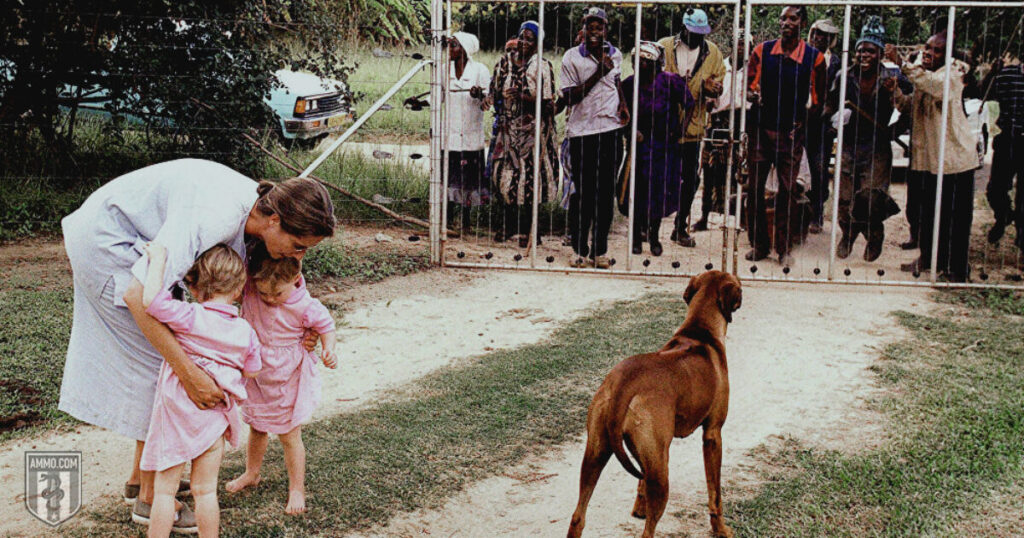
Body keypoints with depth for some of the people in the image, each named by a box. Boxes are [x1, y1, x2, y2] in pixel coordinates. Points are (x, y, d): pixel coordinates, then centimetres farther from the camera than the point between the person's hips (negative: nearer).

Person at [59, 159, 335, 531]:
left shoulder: (255, 205, -10)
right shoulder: (213, 216, -37)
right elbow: (138, 295, -39)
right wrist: (188, 373, -39)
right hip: (104, 241, -9)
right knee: (159, 358, -6)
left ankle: (140, 477, 28)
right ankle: (150, 497, 5)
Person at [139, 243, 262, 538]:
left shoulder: (189, 317, -16)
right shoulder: (245, 331, -1)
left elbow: (151, 300, -29)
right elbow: (251, 371, 10)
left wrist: (158, 259, -19)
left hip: (176, 413, -4)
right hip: (214, 417, 4)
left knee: (164, 489, 8)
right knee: (206, 490, 15)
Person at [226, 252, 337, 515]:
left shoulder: (305, 307, -25)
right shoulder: (250, 287, -18)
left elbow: (326, 325, -9)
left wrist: (329, 350, -24)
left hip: (288, 379, -4)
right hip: (256, 373, 4)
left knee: (289, 435, 7)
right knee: (256, 428, 23)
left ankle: (297, 488, 23)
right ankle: (251, 473, 45)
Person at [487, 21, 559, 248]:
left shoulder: (542, 66, -4)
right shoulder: (505, 62, 9)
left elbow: (548, 102, -9)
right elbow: (495, 90, 18)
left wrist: (522, 97, -21)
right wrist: (490, 99, -5)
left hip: (532, 130, -4)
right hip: (508, 127, 4)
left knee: (529, 175, -6)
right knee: (504, 173, 3)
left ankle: (529, 229, 4)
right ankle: (508, 223, 18)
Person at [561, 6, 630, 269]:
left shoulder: (614, 54, 9)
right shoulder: (571, 57, -3)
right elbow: (570, 98, -9)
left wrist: (622, 103, 10)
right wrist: (598, 73, -15)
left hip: (610, 129, 3)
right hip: (581, 132, -3)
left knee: (606, 193, 4)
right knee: (583, 192, 0)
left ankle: (600, 250, 12)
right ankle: (579, 249, 13)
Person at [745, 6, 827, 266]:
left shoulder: (814, 58, 0)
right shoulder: (762, 51, 3)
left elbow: (818, 100, 7)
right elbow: (748, 86, 7)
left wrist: (802, 121, -2)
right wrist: (753, 95, -15)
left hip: (791, 132, -1)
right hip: (761, 128, 2)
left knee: (788, 190, -1)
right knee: (755, 188, 3)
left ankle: (784, 248, 9)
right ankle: (759, 244, 15)